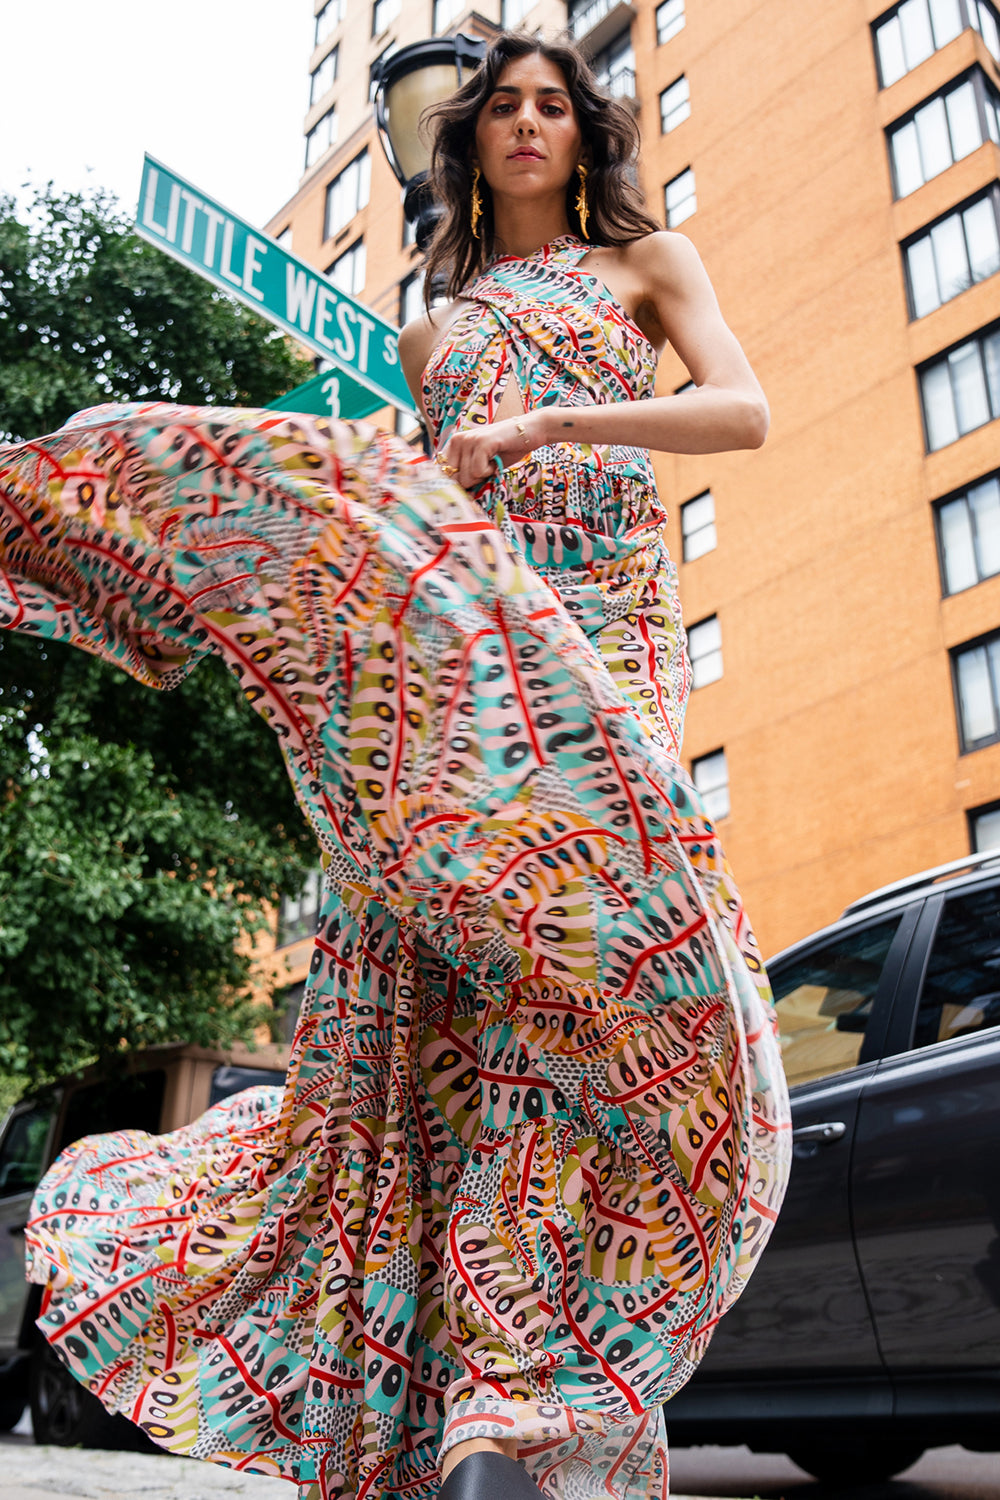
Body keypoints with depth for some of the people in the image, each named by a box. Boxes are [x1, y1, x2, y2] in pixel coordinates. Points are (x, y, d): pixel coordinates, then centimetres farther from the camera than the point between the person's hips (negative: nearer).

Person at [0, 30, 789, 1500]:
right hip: (443, 635, 3)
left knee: (559, 955, -24)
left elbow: (744, 409, 4)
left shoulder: (645, 259, 21)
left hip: (595, 631, -2)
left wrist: (551, 425, -9)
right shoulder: (432, 332, 30)